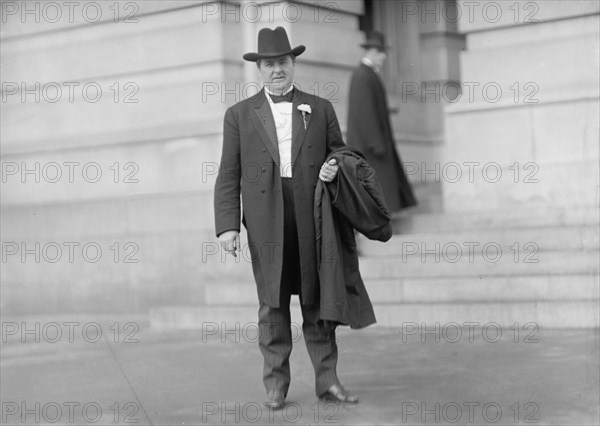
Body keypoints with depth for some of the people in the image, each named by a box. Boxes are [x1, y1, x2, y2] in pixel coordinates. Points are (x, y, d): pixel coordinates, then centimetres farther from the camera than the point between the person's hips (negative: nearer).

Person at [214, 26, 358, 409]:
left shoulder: (321, 109, 12)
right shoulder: (240, 115, 9)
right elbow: (229, 176, 5)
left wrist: (335, 167, -8)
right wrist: (228, 226, -4)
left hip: (313, 220, 1)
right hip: (266, 223, -1)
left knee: (318, 300, 4)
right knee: (272, 304, 3)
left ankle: (327, 379, 10)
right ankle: (276, 384, 10)